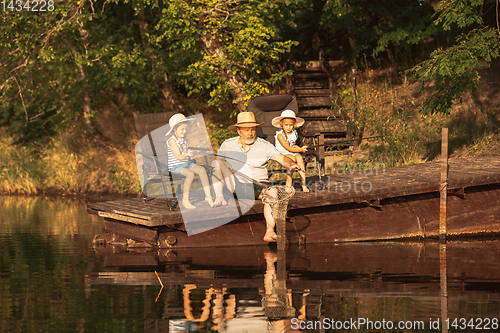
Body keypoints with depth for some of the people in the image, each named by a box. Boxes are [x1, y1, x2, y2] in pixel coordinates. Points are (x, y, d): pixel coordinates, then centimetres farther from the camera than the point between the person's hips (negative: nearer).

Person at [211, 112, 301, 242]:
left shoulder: (264, 146, 4)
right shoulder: (227, 145, 7)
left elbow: (282, 158, -5)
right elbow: (216, 163, 10)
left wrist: (291, 164, -28)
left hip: (257, 185, -1)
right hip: (234, 185, 1)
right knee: (216, 163, -17)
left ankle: (270, 231, -43)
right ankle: (219, 197, -26)